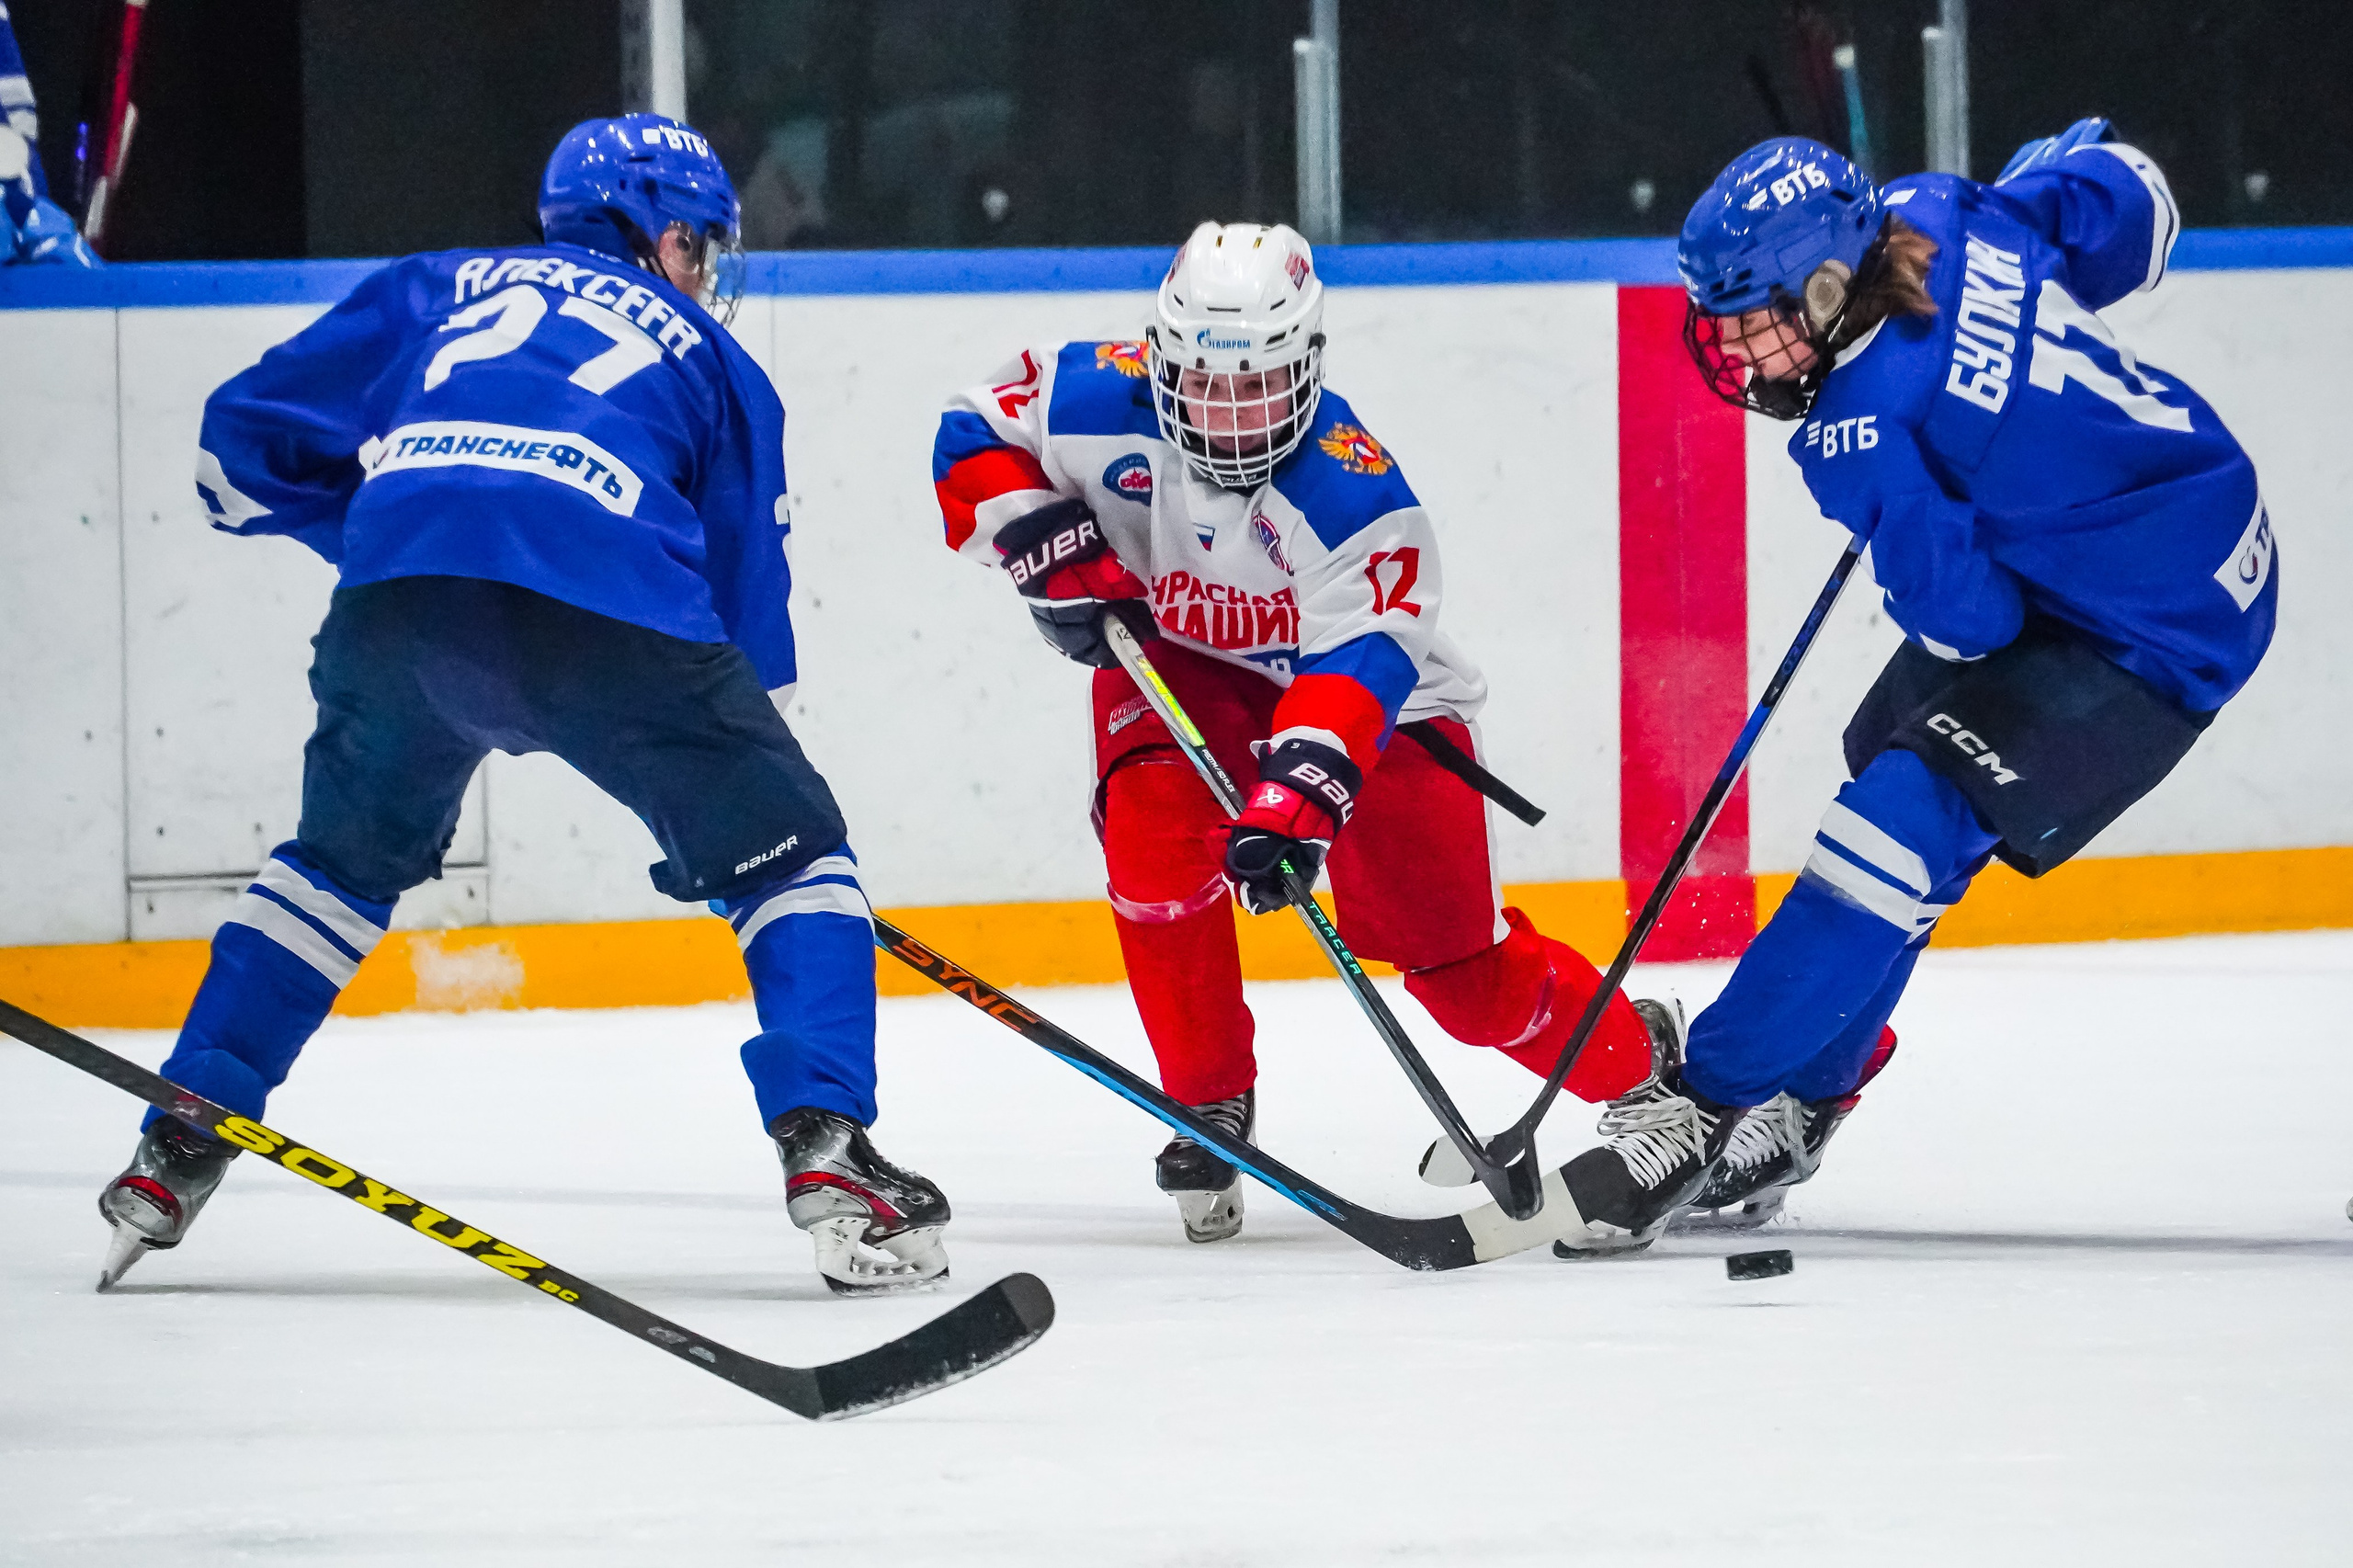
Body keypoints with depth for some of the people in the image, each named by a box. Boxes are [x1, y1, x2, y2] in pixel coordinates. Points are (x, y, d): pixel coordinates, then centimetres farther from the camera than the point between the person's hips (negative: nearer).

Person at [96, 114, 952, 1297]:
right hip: (610, 609, -3)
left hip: (400, 593, 3)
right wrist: (707, 820, 36)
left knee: (343, 858, 28)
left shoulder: (434, 291, 33)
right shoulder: (712, 361, 30)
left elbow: (243, 448, 27)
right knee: (791, 855, 15)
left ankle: (173, 1153, 26)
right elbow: (748, 597, 28)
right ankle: (826, 1152, -1)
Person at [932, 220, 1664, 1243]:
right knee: (1154, 831, -28)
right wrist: (1054, 552, -22)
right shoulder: (1105, 403, -22)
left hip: (1367, 693, -3)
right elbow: (973, 438, -6)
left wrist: (1293, 806, -55)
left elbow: (1359, 664, -42)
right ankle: (1212, 1105, -10)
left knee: (1459, 964, -5)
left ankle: (1636, 1059, 23)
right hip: (1173, 656, 3)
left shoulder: (1353, 491, -33)